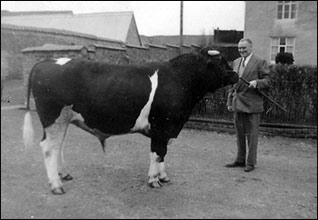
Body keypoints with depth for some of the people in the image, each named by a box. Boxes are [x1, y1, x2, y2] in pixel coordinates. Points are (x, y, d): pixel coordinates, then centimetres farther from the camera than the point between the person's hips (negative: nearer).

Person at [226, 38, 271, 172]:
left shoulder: (260, 63, -3)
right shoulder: (236, 62, 15)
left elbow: (267, 81, -5)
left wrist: (257, 82, -25)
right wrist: (229, 101, 14)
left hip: (251, 104, -6)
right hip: (237, 104, 6)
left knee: (251, 135, 2)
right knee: (239, 134, 14)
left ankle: (251, 163, 12)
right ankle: (240, 160, 25)